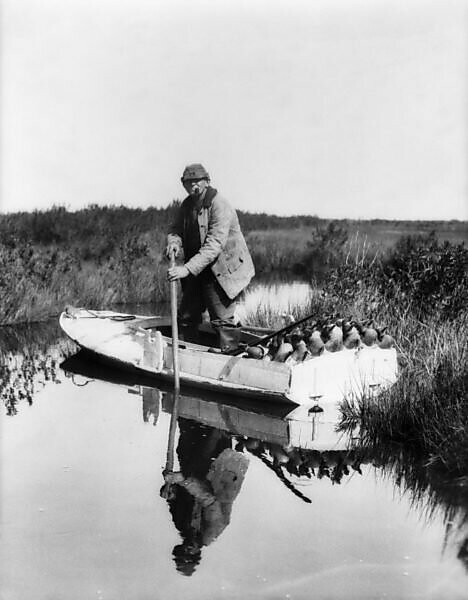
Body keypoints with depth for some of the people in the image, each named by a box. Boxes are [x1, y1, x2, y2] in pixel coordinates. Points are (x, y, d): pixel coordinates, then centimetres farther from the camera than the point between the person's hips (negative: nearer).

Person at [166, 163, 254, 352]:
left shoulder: (220, 207, -21)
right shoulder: (187, 205, 4)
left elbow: (213, 246, -29)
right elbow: (175, 229, 11)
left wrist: (187, 268, -36)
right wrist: (174, 241, -16)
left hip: (222, 271, -8)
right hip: (196, 272, 8)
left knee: (222, 320, -8)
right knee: (187, 316, 14)